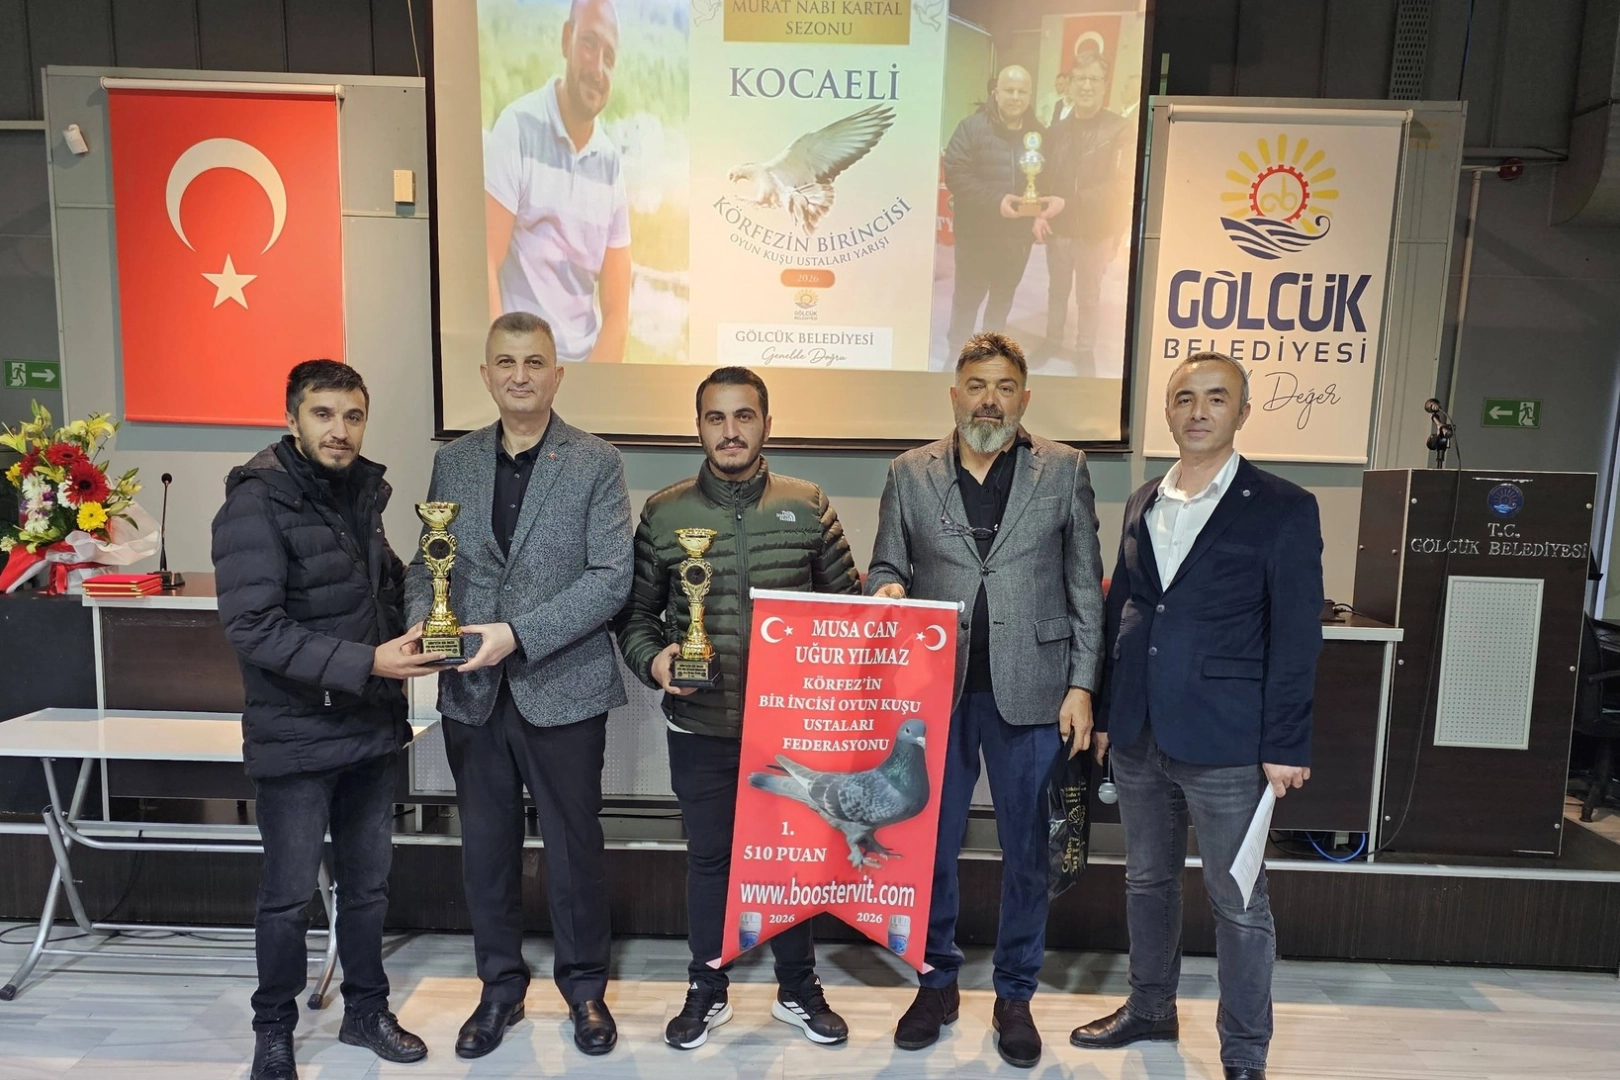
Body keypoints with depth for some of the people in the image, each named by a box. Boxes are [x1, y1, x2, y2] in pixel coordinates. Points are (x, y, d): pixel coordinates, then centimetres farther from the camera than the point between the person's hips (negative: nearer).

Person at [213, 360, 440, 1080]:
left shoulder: (362, 493, 6)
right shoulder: (256, 503, -14)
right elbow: (252, 627, -22)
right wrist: (365, 664, -26)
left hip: (373, 728, 6)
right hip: (296, 737, -6)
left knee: (368, 883, 17)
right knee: (290, 895, 10)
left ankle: (365, 1010, 36)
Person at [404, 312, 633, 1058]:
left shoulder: (596, 463, -5)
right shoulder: (453, 462, 7)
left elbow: (612, 577, -13)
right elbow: (426, 564, 9)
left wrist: (519, 634, -21)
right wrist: (422, 623, -12)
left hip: (563, 688, -3)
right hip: (472, 692, 4)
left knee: (574, 846, 10)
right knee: (486, 846, 15)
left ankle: (584, 984, 32)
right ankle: (501, 984, 36)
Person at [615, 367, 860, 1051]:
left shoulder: (808, 508, -1)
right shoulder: (663, 513, -1)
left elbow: (846, 603, 5)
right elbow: (636, 610, 3)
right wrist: (653, 660, -14)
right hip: (700, 725, 0)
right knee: (709, 857, 15)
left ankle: (797, 989, 36)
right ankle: (707, 993, 35)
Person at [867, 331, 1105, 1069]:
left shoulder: (1064, 471, 3)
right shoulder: (910, 474, 5)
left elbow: (1085, 587, 2)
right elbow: (886, 568, 8)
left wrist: (1081, 685, -4)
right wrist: (887, 591, -15)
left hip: (1028, 690, 0)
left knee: (1026, 851, 11)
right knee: (928, 846, 12)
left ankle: (1015, 996, 31)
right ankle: (937, 983, 33)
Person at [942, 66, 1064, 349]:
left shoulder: (1039, 133, 4)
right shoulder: (972, 127, -8)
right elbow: (955, 174, -17)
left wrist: (1056, 199, -16)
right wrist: (995, 200, -27)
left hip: (1018, 233, 4)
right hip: (977, 232, -4)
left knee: (1004, 294, 18)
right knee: (968, 295, 3)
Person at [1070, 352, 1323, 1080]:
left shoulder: (1283, 509, -6)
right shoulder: (1143, 503, 9)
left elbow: (1295, 636, -8)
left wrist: (1286, 746, -10)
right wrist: (1104, 713, 11)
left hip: (1224, 743, -5)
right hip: (1138, 736, 5)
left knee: (1238, 902, 7)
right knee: (1147, 880, 19)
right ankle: (1150, 1008, 39)